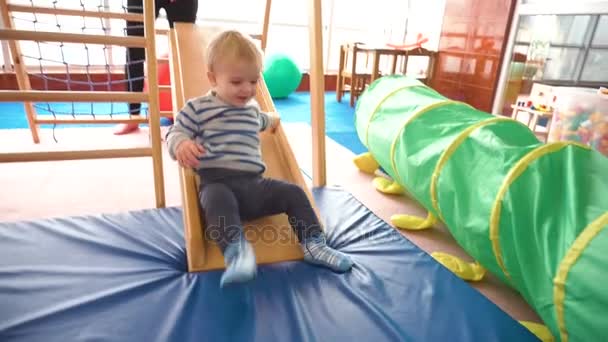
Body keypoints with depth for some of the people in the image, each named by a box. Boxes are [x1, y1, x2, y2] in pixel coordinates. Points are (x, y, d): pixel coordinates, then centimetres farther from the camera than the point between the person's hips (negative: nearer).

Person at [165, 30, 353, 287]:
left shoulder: (252, 108, 24)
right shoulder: (197, 108, 5)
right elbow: (174, 133, 2)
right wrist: (181, 144, -21)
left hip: (253, 182, 6)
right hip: (217, 182, -5)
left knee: (293, 193, -8)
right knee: (218, 201, -39)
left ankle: (313, 244, -4)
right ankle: (236, 251, -53)